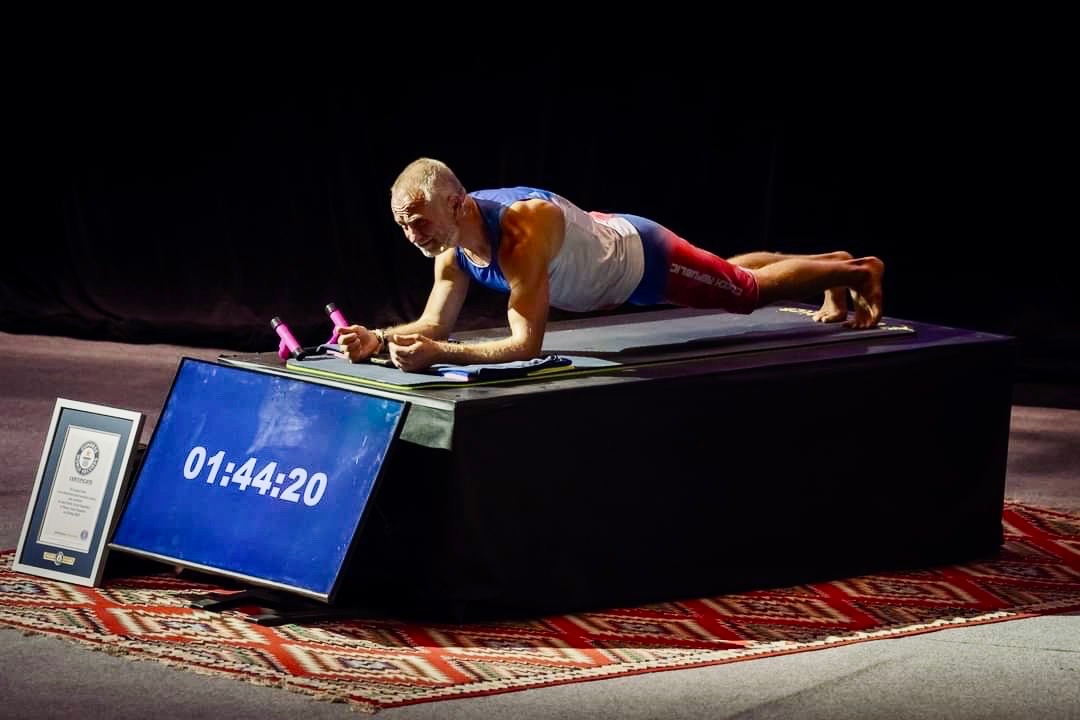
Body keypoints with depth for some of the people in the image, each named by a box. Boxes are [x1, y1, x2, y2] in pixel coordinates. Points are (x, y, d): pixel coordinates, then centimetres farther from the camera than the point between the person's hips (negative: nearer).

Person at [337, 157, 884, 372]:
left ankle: (855, 271, 43)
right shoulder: (452, 244, -22)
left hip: (642, 256, -7)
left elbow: (526, 344, -49)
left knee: (754, 289, 16)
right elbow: (433, 325, -15)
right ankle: (836, 271, 56)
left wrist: (438, 354, -58)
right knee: (734, 278, 31)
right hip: (604, 241, 7)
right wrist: (378, 340, -35)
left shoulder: (523, 230, -46)